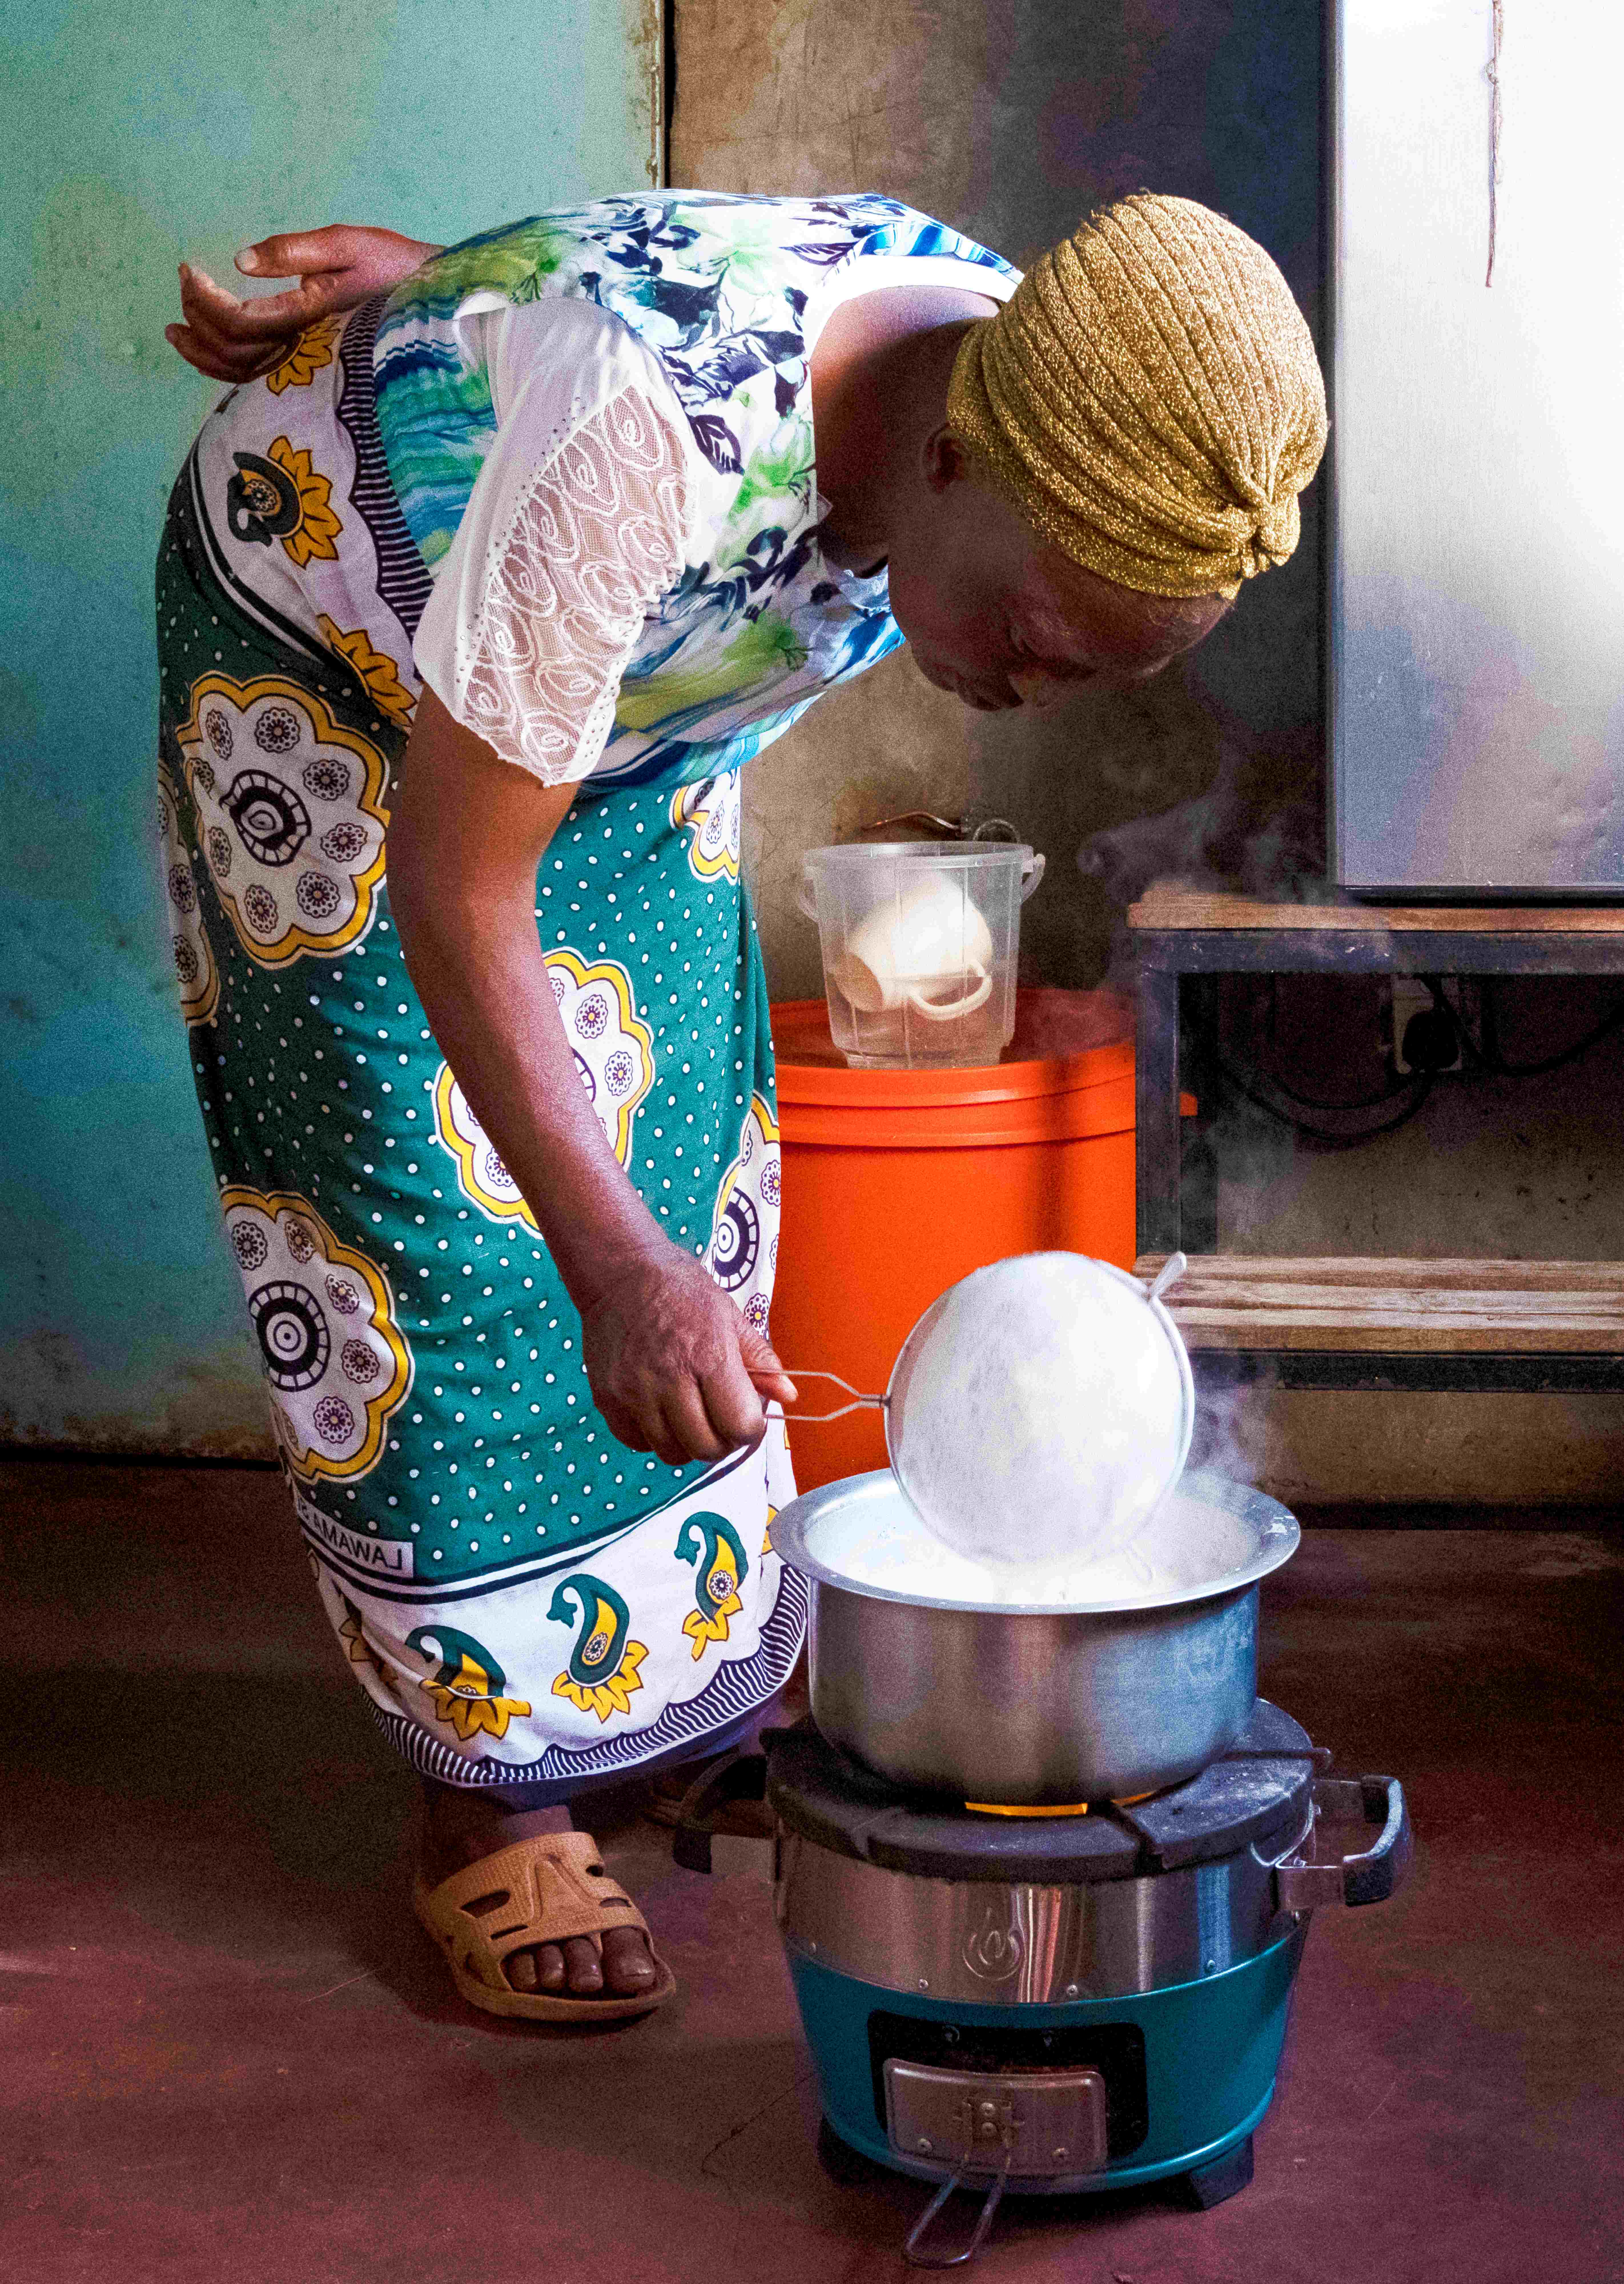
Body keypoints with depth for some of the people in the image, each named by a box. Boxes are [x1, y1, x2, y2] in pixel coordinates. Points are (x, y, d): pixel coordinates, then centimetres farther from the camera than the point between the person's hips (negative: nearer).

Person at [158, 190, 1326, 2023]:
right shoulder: (652, 433, -45)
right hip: (334, 650, -6)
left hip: (628, 711, 6)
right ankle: (494, 1799, 4)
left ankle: (688, 1689, 26)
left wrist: (436, 292, 2)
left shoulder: (1059, 396, -23)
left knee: (675, 1142, 9)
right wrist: (610, 1259, -48)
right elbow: (455, 883, -40)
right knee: (444, 1203, -7)